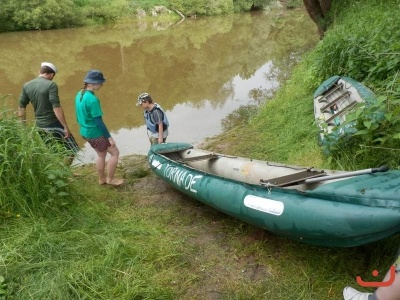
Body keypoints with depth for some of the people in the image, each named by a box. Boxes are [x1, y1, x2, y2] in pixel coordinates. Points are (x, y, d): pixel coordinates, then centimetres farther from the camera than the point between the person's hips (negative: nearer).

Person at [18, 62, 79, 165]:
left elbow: (21, 107, 9)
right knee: (72, 150, 6)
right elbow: (56, 108, -20)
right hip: (54, 125, -7)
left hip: (40, 126, 7)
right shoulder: (51, 85, -13)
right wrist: (66, 127, -17)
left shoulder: (27, 86, 7)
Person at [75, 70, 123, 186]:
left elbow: (79, 116, 12)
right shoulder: (92, 99, -26)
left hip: (85, 132, 9)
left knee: (101, 154, 25)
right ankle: (110, 179, 16)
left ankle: (102, 179, 36)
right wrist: (109, 137, -16)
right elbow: (98, 121, -23)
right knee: (115, 153, 7)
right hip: (96, 133, -9)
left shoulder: (79, 94, 3)